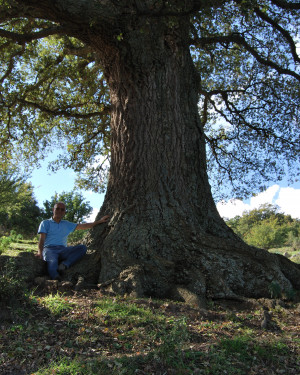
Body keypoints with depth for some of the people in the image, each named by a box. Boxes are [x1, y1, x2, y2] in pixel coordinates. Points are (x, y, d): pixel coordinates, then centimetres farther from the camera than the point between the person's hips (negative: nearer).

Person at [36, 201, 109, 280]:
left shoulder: (67, 224, 28)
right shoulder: (45, 223, 17)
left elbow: (83, 226, 27)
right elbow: (41, 240, 4)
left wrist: (100, 221, 23)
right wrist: (40, 252, -17)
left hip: (63, 250, 4)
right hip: (49, 249, -4)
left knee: (82, 247, -23)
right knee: (52, 261, -39)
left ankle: (64, 265, -36)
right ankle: (56, 279, -64)